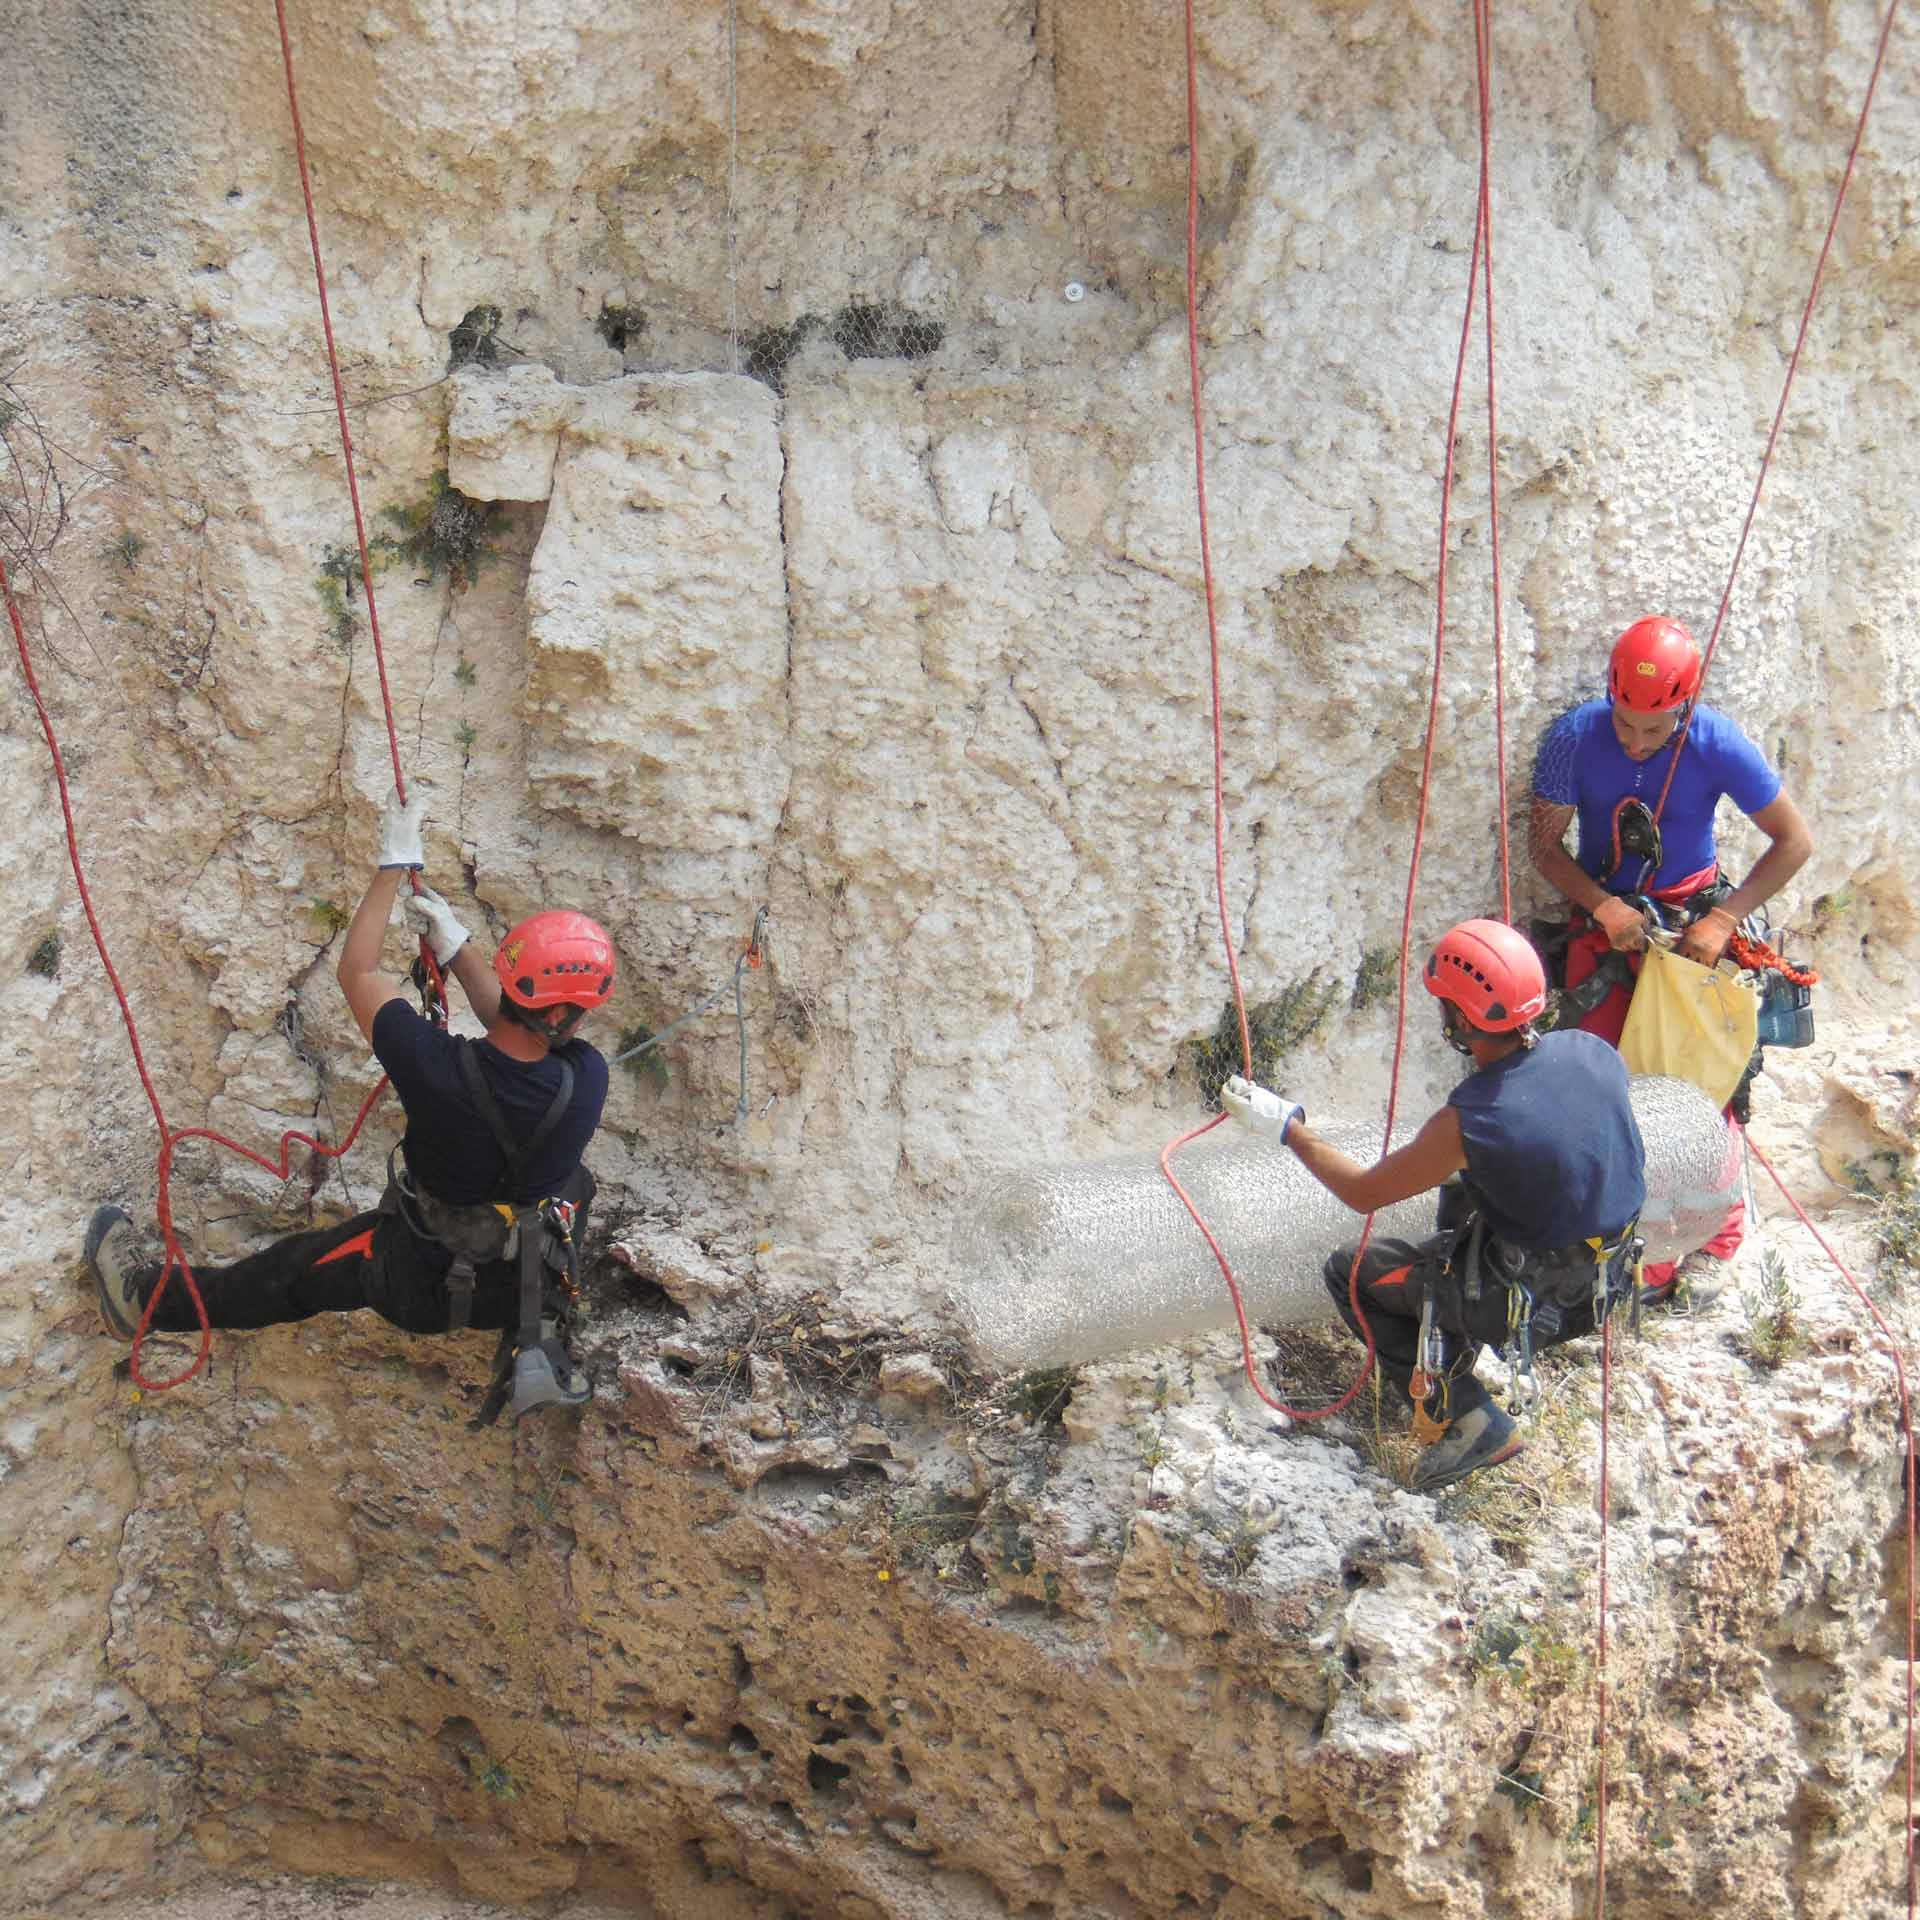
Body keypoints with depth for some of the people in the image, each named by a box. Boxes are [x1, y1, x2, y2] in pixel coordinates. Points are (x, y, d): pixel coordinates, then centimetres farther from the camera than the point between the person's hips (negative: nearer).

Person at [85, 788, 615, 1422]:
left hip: (424, 1281, -2)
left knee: (295, 1267, 21)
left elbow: (357, 973, -14)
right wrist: (457, 949, 2)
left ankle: (146, 1298, 43)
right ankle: (537, 1336, 24)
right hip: (530, 1278, 2)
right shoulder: (586, 1080, -26)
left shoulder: (441, 1070, -33)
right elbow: (514, 1031, 1)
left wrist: (394, 865, -8)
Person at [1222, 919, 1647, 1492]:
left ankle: (1463, 1417, 4)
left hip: (1531, 1301, -6)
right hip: (1607, 1277, 7)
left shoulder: (1468, 1123, -29)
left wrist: (1286, 1126, -1)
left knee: (1349, 1272, 10)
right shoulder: (1593, 1051, -12)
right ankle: (1457, 1347, 33)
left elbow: (1364, 1192, -13)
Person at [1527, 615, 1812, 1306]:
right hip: (1604, 918, 1)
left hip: (1691, 918, -1)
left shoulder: (1718, 746, -18)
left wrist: (1723, 919, -17)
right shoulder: (1574, 738, -15)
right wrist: (1603, 905, -21)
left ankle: (1714, 1242, 11)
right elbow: (1546, 847, -5)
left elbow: (1794, 841, -8)